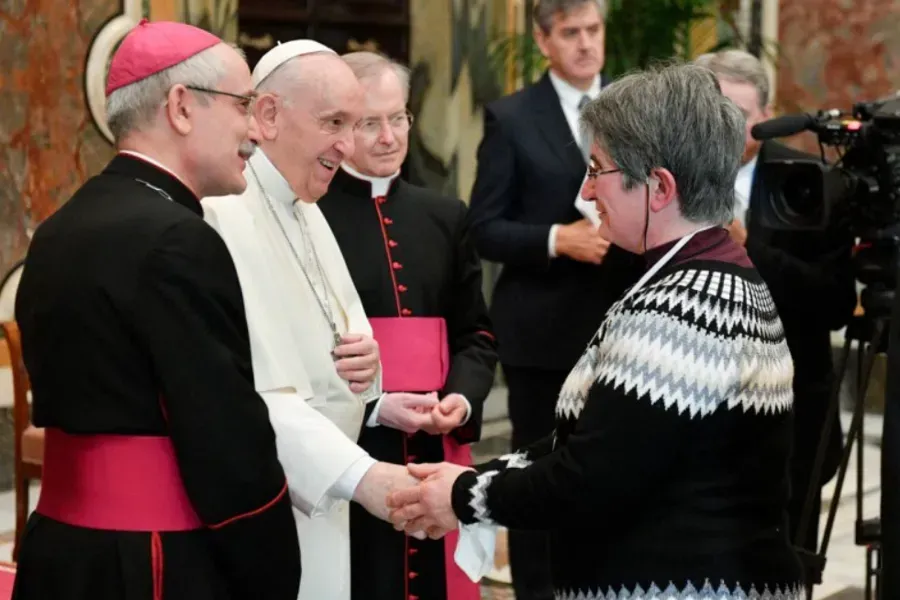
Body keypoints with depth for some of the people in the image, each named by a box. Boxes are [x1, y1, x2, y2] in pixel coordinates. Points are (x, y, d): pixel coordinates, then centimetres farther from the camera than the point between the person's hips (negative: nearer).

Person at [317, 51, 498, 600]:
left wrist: (463, 397, -7)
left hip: (437, 451, 5)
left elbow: (477, 333, 13)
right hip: (345, 449, -4)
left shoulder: (446, 217, 12)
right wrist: (373, 407, -16)